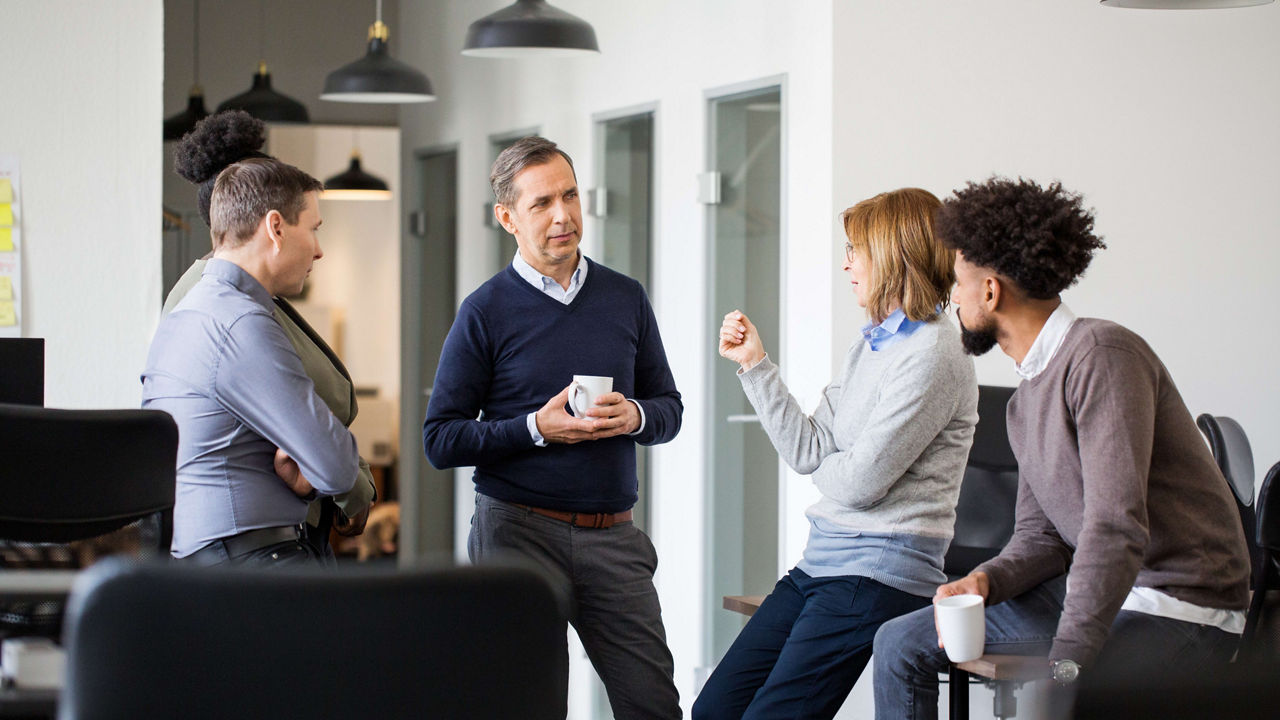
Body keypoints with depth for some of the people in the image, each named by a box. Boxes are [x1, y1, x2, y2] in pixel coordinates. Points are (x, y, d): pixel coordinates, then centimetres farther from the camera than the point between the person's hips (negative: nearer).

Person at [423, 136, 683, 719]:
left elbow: (669, 408, 16)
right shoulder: (486, 312, -3)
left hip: (613, 535, 3)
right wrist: (537, 428, -16)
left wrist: (635, 416, -7)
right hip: (519, 532, -3)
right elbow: (441, 439, -4)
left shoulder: (626, 298, 9)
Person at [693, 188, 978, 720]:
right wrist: (754, 363, 9)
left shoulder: (933, 356, -15)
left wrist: (825, 466, 7)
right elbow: (808, 451, 10)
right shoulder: (869, 345, 15)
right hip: (821, 560, 9)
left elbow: (859, 482, -16)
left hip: (878, 573, -9)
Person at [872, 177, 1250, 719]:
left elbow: (1116, 528, -28)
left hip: (1179, 613, -9)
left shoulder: (1102, 354, -19)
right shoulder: (1027, 399, 14)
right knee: (901, 644, 7)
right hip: (1088, 589, 10)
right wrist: (984, 580, -11)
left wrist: (1062, 666, -31)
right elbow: (1040, 535, 12)